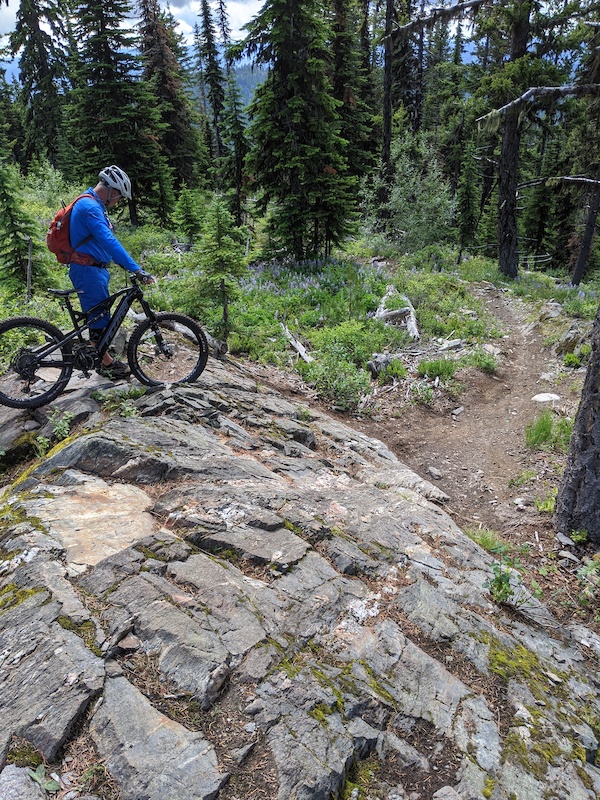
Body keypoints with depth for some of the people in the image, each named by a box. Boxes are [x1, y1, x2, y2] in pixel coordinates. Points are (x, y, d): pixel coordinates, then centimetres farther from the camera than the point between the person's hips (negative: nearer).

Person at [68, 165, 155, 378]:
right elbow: (108, 241, -30)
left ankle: (105, 359, 27)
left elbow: (106, 241, 21)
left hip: (96, 269, 11)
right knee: (98, 318, -1)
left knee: (100, 316, 17)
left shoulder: (95, 206, 14)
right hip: (88, 271, -11)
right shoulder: (90, 207, -19)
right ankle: (107, 364, 11)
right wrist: (136, 269, -34)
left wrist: (124, 264, 17)